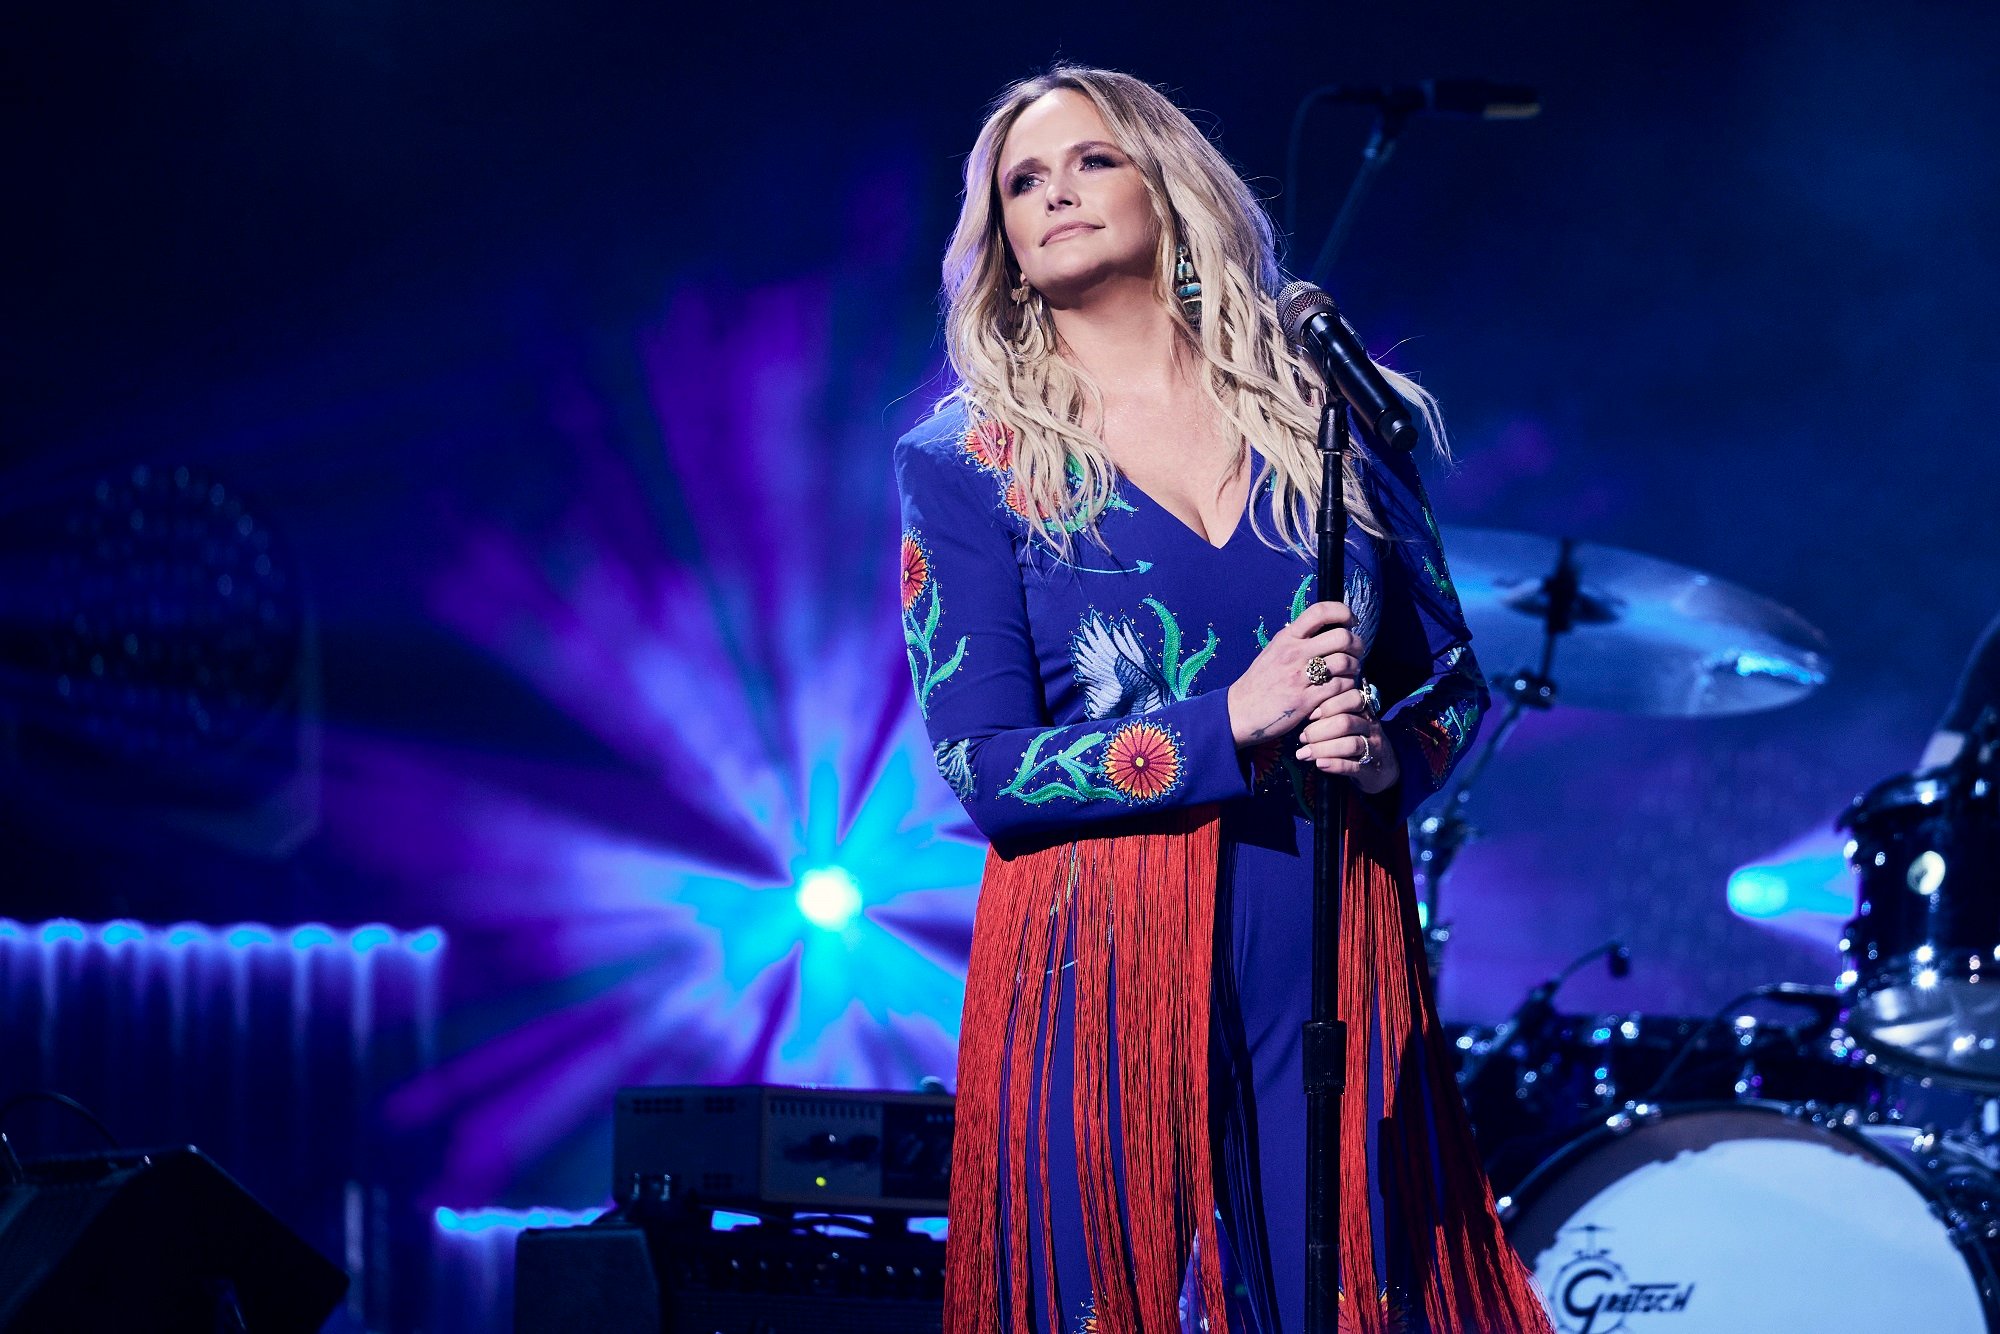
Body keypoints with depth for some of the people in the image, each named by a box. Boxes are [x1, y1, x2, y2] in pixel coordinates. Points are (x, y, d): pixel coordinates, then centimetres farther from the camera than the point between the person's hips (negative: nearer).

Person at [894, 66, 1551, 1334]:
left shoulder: (1323, 413, 8)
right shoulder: (969, 462, 0)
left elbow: (1453, 677, 14)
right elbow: (984, 769, -7)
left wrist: (1390, 753, -9)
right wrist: (1232, 726, -17)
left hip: (1334, 959, 3)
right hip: (1102, 977, -2)